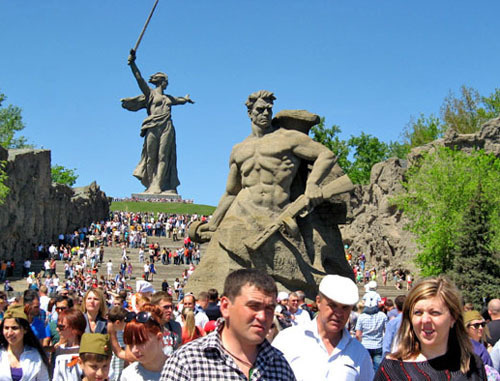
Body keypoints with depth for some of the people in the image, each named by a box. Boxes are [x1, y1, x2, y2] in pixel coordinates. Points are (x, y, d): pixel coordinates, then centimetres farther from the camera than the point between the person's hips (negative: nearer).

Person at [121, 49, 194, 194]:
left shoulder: (169, 98, 26)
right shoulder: (150, 93, 10)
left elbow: (181, 100, 47)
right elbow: (139, 79, -1)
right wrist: (133, 64, -10)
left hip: (167, 127, 4)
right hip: (153, 127, -4)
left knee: (163, 156, -5)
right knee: (151, 156, -3)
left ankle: (158, 186, -7)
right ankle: (151, 184, 2)